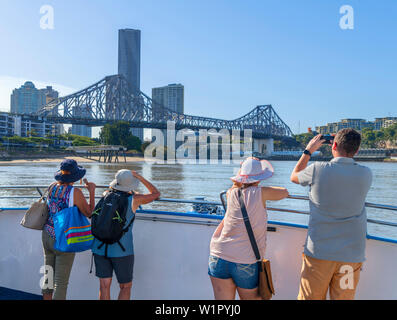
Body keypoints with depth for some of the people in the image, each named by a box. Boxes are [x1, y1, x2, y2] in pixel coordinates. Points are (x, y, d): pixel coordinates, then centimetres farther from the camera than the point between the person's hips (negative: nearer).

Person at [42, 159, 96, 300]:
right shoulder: (75, 193, -19)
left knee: (48, 277, 19)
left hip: (47, 236, 7)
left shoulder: (52, 187, 0)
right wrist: (92, 191, -2)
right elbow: (89, 213, -9)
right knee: (61, 283, 3)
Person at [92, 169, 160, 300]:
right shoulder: (134, 199, -6)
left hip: (100, 247, 4)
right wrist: (140, 177, 11)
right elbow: (156, 193, 9)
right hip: (121, 250, -4)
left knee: (104, 286, 6)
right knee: (126, 287, 12)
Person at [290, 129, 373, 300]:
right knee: (344, 297, 12)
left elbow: (294, 176, 10)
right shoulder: (366, 174, -4)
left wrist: (308, 151, 19)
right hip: (351, 254, 2)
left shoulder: (318, 170, -11)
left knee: (310, 297, 10)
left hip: (318, 252, -2)